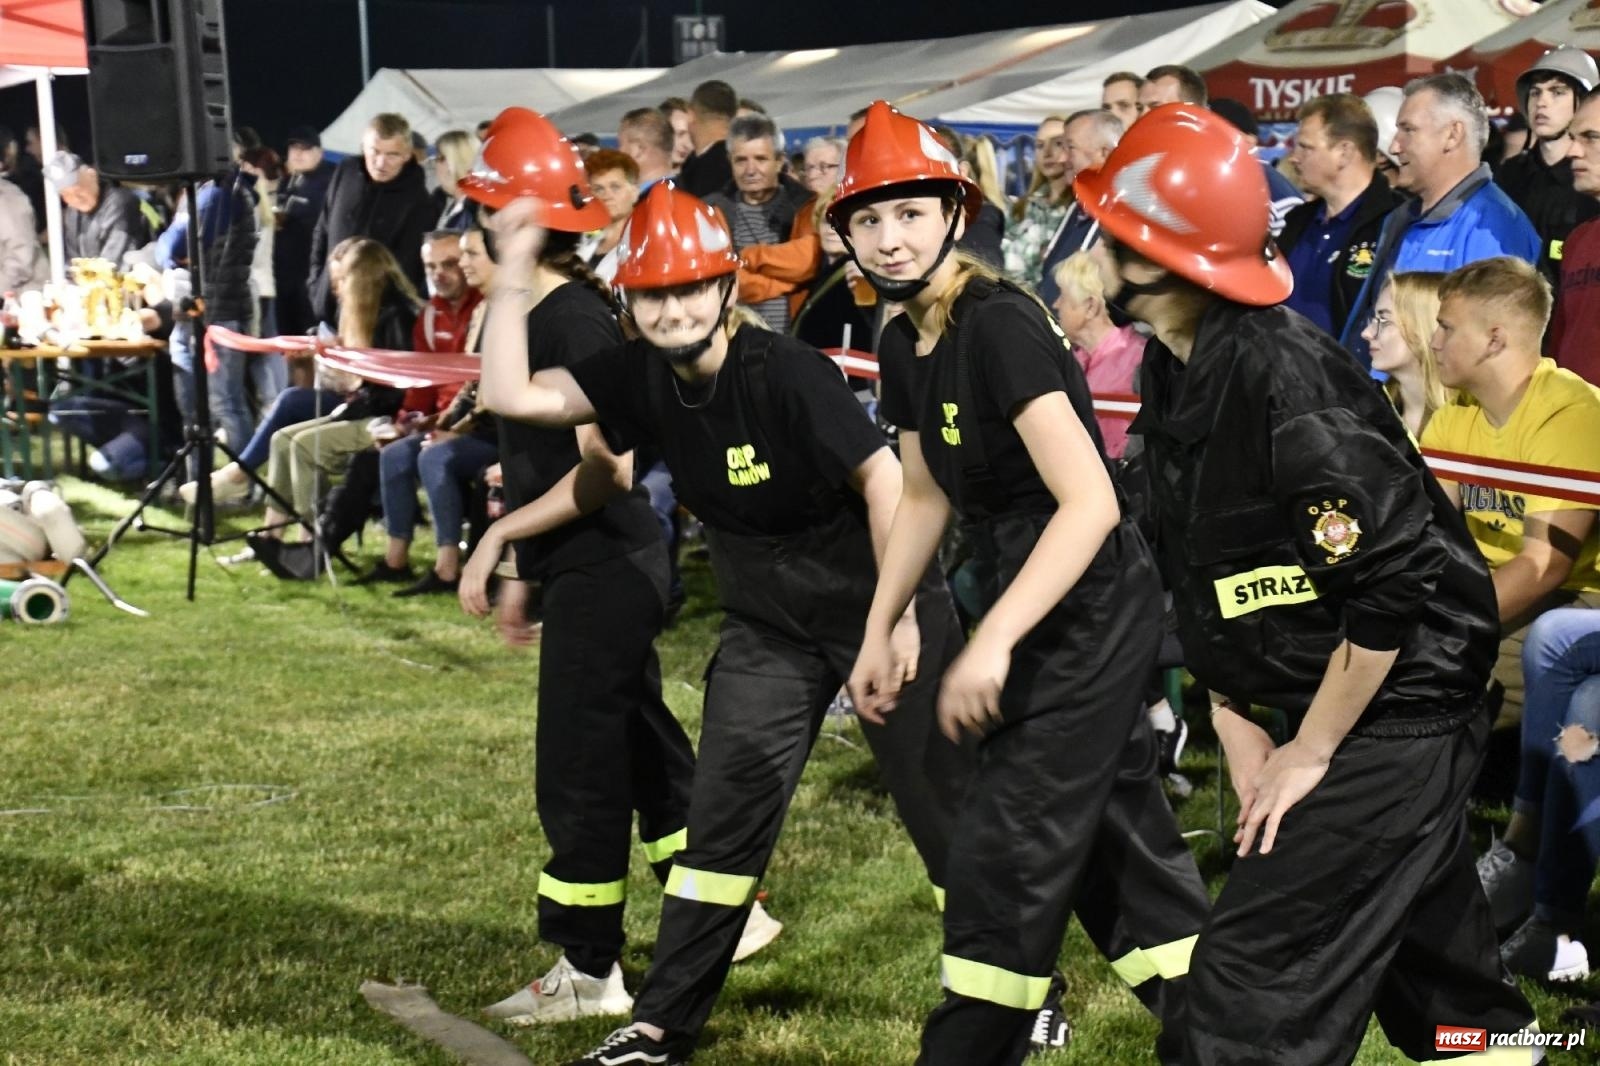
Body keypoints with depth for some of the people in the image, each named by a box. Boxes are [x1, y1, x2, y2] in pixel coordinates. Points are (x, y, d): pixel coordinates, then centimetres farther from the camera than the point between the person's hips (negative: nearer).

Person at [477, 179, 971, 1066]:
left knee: (945, 804, 2)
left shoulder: (783, 371, -23)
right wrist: (513, 271, -12)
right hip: (767, 626, 5)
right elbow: (513, 396, -8)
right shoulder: (645, 376, -5)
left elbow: (881, 476, -23)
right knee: (727, 810, 4)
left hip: (873, 603, -5)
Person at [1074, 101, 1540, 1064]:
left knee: (1253, 978, -9)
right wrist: (1237, 727, 5)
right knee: (1439, 980, 19)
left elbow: (1390, 591, -26)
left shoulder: (1283, 382, -26)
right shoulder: (1177, 372, 3)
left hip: (1399, 709, -9)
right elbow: (1200, 579, 11)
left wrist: (1311, 754, -17)